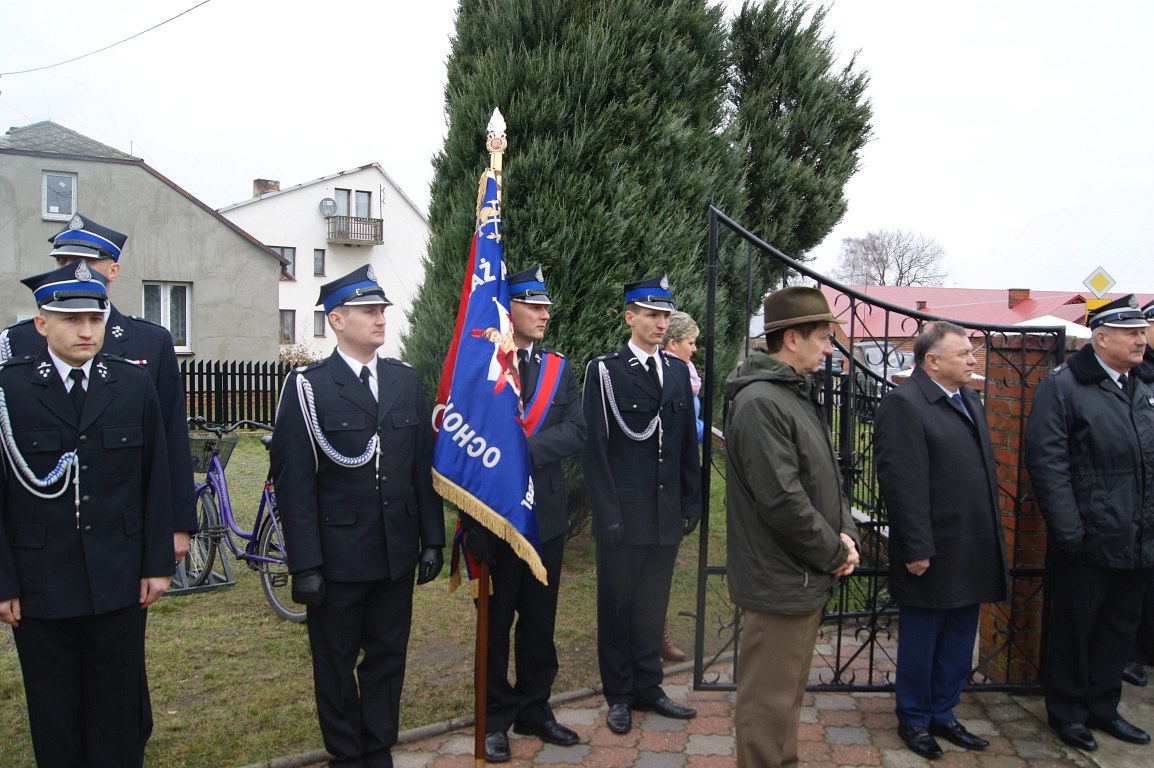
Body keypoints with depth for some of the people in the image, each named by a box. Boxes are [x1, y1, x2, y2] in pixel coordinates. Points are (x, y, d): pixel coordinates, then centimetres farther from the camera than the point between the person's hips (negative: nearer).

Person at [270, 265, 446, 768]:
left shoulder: (406, 381, 6)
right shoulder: (307, 387, -7)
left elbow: (424, 466, 6)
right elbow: (294, 482, -9)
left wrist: (432, 539, 4)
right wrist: (304, 565, -12)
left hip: (398, 554, 4)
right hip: (338, 556, -3)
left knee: (388, 656, 15)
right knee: (336, 663, 14)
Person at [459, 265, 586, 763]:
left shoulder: (559, 368, 6)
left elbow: (576, 432, -5)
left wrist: (526, 449, -19)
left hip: (546, 513, 4)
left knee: (540, 619, 15)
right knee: (496, 620, 11)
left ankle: (534, 709, 32)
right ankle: (496, 717, 27)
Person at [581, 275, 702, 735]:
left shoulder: (677, 370, 9)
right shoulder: (605, 370, -6)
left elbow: (688, 443, 11)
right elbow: (595, 446, -9)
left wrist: (691, 503, 8)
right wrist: (606, 514, -13)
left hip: (667, 512, 4)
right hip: (625, 514, -4)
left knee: (653, 604, 15)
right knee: (617, 604, 9)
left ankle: (647, 688, 30)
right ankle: (619, 695, 25)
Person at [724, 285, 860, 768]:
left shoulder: (798, 394, 12)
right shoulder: (759, 402, -20)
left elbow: (826, 478, 16)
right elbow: (782, 500, -25)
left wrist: (845, 532, 1)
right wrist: (835, 551, -13)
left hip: (809, 578, 10)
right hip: (780, 581, -10)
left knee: (788, 692, 23)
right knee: (768, 701, 4)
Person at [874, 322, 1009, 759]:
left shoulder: (970, 401, 13)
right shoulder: (904, 404, -16)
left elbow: (985, 473, 18)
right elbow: (903, 484, -21)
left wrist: (991, 543, 16)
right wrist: (917, 549, -21)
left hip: (971, 553, 8)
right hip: (933, 555, -8)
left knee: (959, 642, 18)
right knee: (921, 641, 8)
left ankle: (942, 713, 35)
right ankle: (913, 720, 26)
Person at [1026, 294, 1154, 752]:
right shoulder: (1063, 386, -10)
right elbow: (1047, 461, -15)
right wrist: (1068, 530, -18)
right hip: (1088, 542, -6)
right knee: (1073, 628, 8)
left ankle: (1102, 707, 34)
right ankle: (1067, 712, 25)